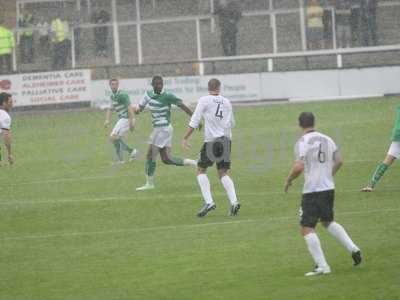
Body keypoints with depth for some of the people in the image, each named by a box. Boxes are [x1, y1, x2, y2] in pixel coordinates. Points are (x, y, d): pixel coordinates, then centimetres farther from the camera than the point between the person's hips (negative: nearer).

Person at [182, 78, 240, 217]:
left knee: (201, 170, 7)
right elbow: (232, 123, 19)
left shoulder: (204, 100, -3)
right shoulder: (226, 102, 9)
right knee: (223, 173, 10)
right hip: (226, 140, 4)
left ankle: (209, 202, -8)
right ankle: (234, 201, -7)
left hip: (211, 140, -4)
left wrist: (185, 138, -4)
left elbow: (195, 121, -8)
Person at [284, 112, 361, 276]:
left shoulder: (302, 142, -11)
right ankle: (353, 248, 13)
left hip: (312, 190, -7)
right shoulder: (327, 139, 8)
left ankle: (322, 266, -10)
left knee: (307, 228, -2)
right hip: (329, 187, 7)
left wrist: (288, 180, -4)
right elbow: (339, 161, 8)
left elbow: (299, 167, -20)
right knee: (328, 222, 27)